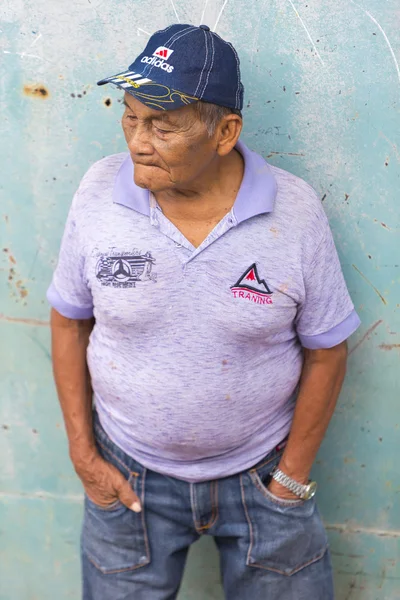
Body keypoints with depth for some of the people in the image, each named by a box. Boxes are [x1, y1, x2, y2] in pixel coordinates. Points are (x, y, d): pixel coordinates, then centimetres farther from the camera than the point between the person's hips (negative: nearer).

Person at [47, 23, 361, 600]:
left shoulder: (295, 211, -16)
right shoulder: (99, 190, -13)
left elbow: (326, 351, -7)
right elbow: (70, 320, -2)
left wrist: (292, 477, -4)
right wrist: (83, 454, -1)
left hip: (260, 471, 0)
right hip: (130, 472, 1)